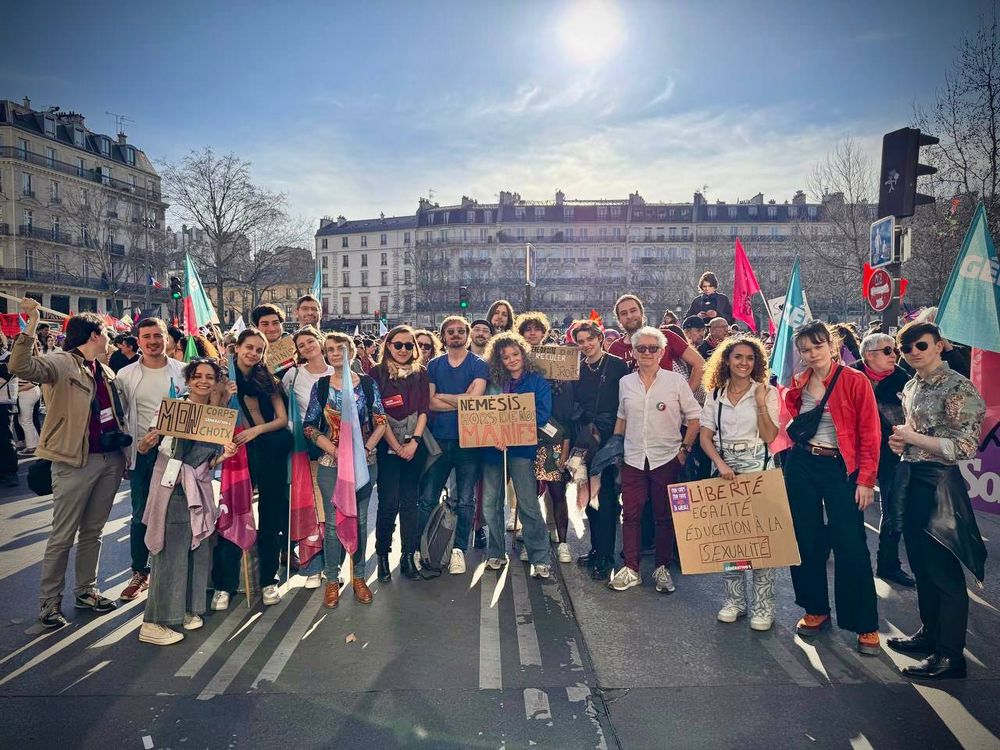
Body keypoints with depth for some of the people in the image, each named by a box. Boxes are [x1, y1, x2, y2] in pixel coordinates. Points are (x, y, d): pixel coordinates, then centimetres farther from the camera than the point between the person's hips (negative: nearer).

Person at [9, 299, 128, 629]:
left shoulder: (106, 371, 14)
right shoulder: (60, 363, -8)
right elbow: (19, 367, -27)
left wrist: (124, 452, 17)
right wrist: (31, 325, -35)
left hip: (110, 459, 7)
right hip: (76, 462, -7)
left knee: (93, 531, 16)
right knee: (63, 536, 2)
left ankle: (86, 590, 29)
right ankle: (50, 602, 15)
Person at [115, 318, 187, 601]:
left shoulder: (182, 371, 1)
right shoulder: (126, 375, 3)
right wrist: (123, 452, 2)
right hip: (141, 453, 1)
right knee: (141, 515, 8)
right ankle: (140, 573, 22)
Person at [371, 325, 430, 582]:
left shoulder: (421, 373, 10)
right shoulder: (377, 373, 0)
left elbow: (424, 410, 4)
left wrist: (413, 442, -8)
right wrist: (397, 447, -8)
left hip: (415, 446, 3)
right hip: (387, 446, -2)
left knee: (409, 501, 4)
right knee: (389, 501, -6)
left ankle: (408, 556, 13)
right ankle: (383, 556, 9)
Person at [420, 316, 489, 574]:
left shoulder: (478, 365, 2)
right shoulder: (434, 365, 9)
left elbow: (474, 398, -14)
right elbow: (430, 403, -2)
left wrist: (441, 396, -5)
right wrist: (461, 402, -9)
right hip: (439, 439, 2)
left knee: (466, 500, 6)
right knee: (427, 499, 3)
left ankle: (458, 550, 17)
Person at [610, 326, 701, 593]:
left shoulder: (675, 381, -3)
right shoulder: (625, 382, 5)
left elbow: (694, 418, 2)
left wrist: (685, 448, -4)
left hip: (666, 459, -2)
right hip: (633, 459, 2)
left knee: (664, 516, 8)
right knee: (630, 514, 4)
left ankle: (662, 568, 22)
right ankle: (631, 569, 16)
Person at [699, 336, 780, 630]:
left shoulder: (767, 392, -1)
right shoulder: (715, 395, 6)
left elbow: (769, 436, -7)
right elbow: (705, 437, 4)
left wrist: (761, 404, -16)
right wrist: (720, 463, -11)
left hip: (756, 468, -3)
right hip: (723, 468, 3)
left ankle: (763, 605, 9)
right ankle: (734, 599, 19)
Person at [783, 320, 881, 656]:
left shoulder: (855, 381, -7)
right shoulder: (798, 384, 6)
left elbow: (870, 434, -9)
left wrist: (866, 480, -12)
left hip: (840, 468, -4)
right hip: (800, 465, 5)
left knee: (851, 546, -4)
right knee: (806, 540, 10)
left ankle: (866, 625, 9)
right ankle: (815, 609, 26)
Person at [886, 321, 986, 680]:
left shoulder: (958, 387, -13)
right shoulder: (911, 387, 11)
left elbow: (966, 447, -17)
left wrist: (913, 437, -16)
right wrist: (900, 442, 4)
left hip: (939, 483, -8)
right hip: (910, 479, 8)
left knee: (945, 570, 0)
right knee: (921, 565, 18)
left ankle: (951, 655, 11)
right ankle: (930, 633, 33)